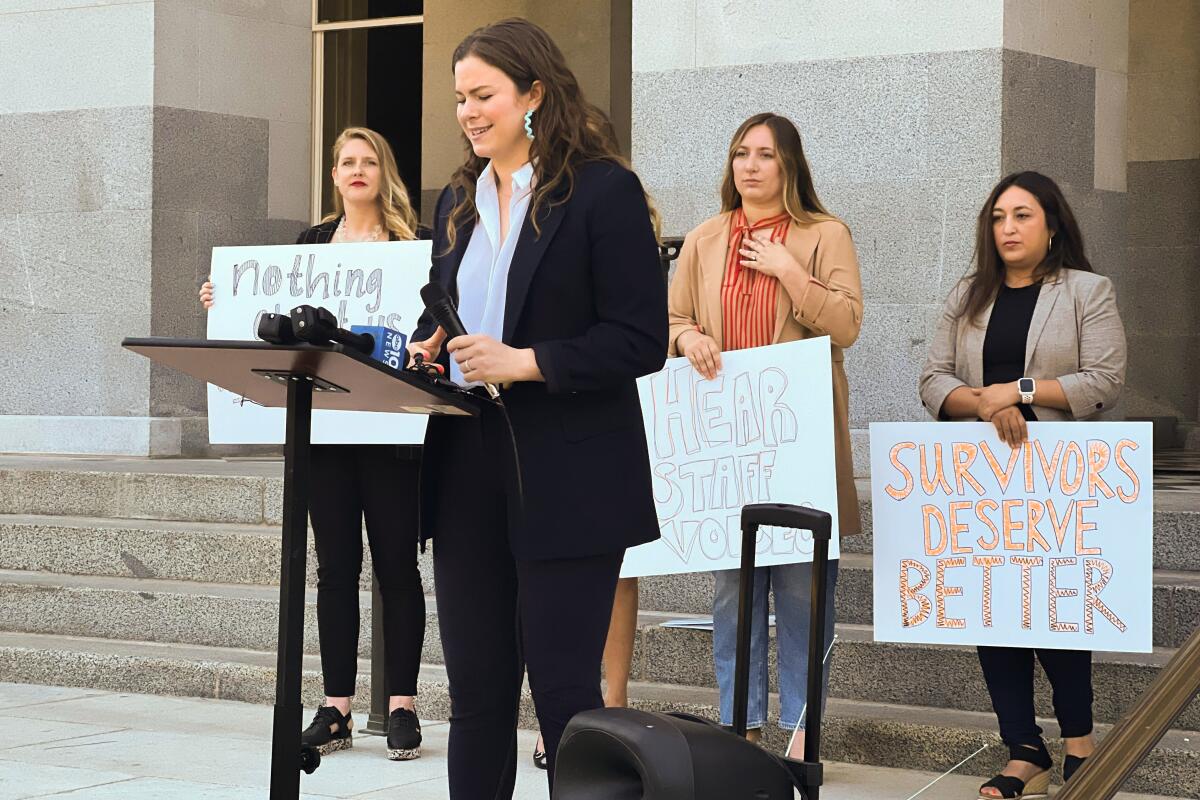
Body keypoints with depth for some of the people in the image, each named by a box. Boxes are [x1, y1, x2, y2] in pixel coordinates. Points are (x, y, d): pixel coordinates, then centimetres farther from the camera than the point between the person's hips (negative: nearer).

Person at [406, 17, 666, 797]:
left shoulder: (604, 191, -6)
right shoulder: (460, 200, 14)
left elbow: (642, 341, -12)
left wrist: (525, 362, -19)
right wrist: (424, 349, 0)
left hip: (565, 480, -6)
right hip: (468, 469, 6)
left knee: (563, 689, -1)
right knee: (475, 690, 9)